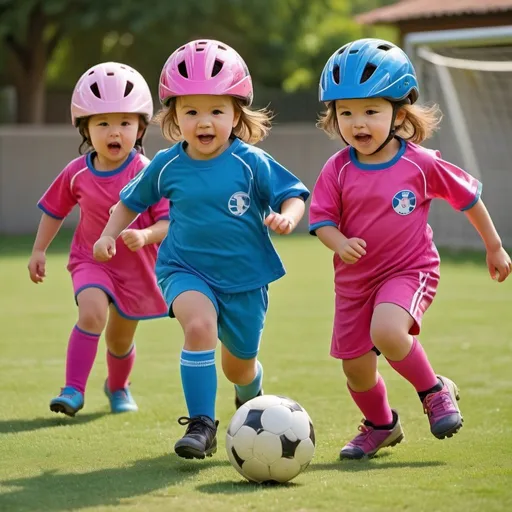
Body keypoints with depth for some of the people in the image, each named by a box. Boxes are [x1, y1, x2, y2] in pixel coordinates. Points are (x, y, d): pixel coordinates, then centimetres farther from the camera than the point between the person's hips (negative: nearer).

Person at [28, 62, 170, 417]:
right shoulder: (78, 173, -10)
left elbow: (168, 222, -19)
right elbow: (55, 210, 7)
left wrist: (145, 236, -38)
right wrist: (39, 250, 7)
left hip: (137, 267, 0)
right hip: (91, 260, 0)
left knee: (120, 340, 17)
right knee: (92, 312, -29)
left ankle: (118, 387, 48)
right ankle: (74, 390, -24)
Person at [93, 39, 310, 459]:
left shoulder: (251, 162, -13)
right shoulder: (166, 166, -6)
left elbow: (293, 195, -11)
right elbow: (132, 200, 11)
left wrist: (286, 217, -31)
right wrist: (109, 234, -1)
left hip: (244, 275, 0)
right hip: (186, 269, 0)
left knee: (238, 365, 16)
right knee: (199, 325, -32)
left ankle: (251, 395, 56)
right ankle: (201, 424, -25)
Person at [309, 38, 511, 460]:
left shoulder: (421, 164, -11)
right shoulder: (337, 171, -7)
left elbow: (468, 196, 2)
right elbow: (321, 219, -2)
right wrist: (341, 243, -25)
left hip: (409, 270, -4)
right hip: (355, 278, 4)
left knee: (386, 330, -33)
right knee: (356, 368, 9)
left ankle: (435, 391, -7)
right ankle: (381, 425, 39)